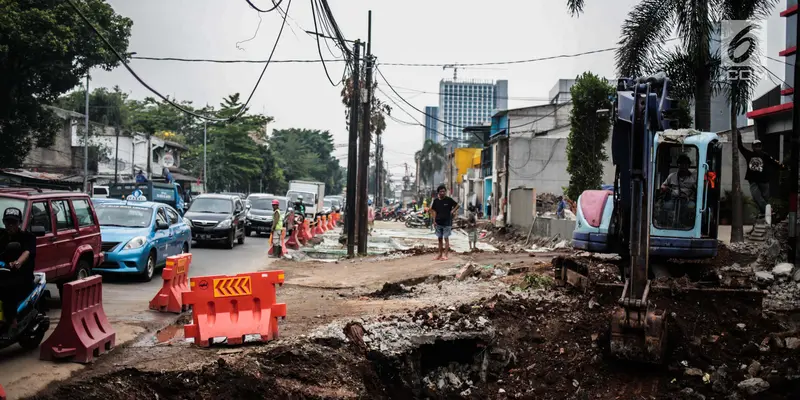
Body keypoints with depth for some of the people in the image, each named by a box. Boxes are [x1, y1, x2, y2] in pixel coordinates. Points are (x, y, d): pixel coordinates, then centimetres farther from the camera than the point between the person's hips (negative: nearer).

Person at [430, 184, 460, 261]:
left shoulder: (449, 200, -6)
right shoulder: (436, 200, 4)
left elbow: (457, 205, 3)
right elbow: (434, 211, 8)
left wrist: (453, 211, -10)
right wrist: (434, 221, 1)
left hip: (447, 222, -4)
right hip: (438, 222, 4)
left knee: (446, 238, -2)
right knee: (440, 238, 10)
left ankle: (445, 254, 0)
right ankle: (440, 254, 17)